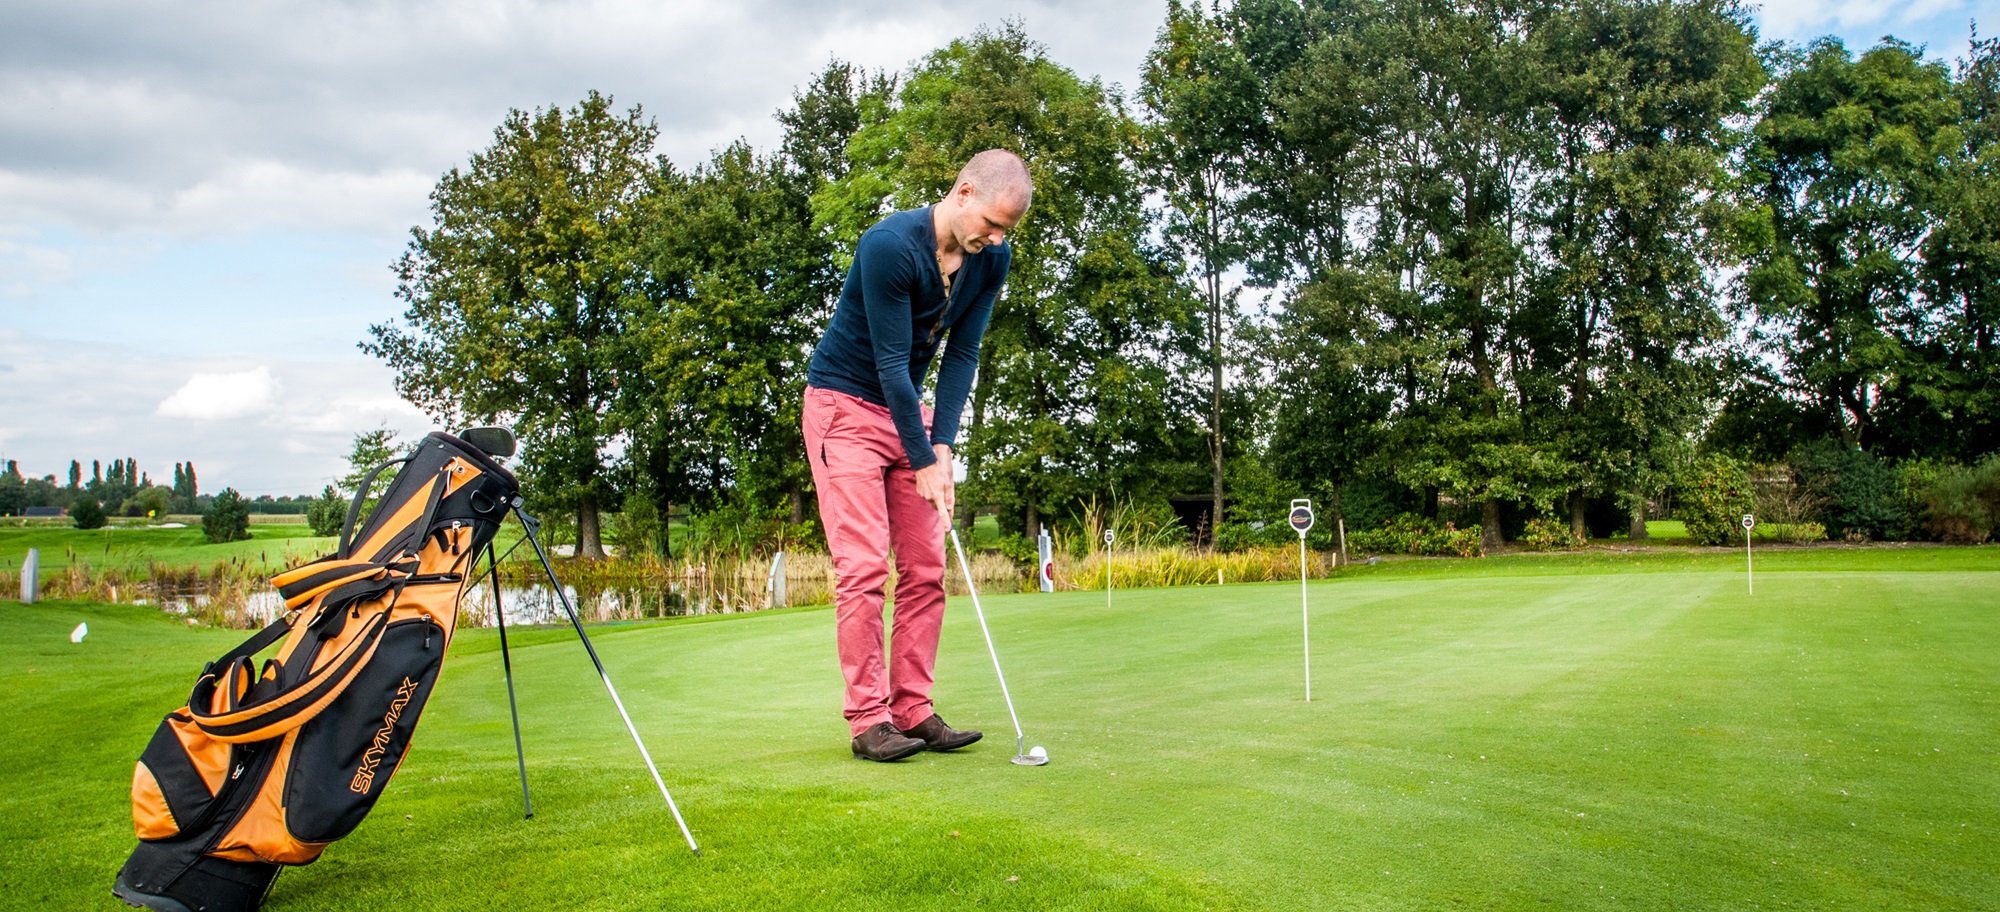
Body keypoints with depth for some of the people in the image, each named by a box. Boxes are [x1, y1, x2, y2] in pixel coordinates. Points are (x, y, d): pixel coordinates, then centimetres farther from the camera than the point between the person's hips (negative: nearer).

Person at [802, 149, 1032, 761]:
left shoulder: (992, 260, -4)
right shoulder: (890, 246, -24)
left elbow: (962, 354, -1)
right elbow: (890, 361, -23)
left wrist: (941, 445, -11)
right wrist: (924, 463, -21)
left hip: (908, 409, 7)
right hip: (845, 406, -7)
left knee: (926, 568, 1)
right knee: (863, 566, -12)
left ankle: (913, 711, 7)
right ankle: (868, 720, -6)